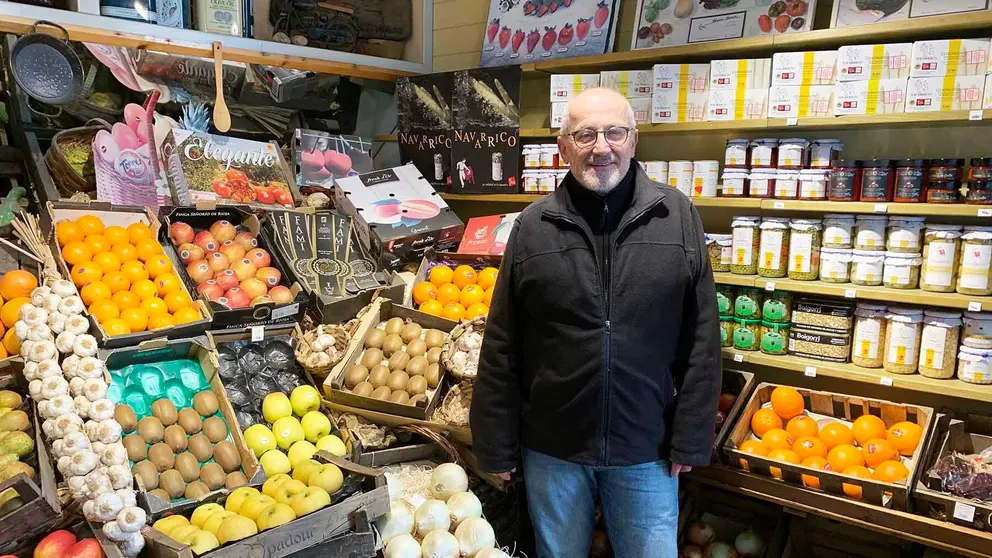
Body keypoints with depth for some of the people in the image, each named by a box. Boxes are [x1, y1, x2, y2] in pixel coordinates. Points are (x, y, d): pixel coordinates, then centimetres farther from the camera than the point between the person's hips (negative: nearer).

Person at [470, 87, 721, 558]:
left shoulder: (676, 216, -4)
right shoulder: (532, 226, -3)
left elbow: (701, 341, -2)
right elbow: (501, 349, -1)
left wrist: (690, 439, -2)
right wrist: (496, 446, 0)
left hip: (647, 449, 0)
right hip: (552, 447, 1)